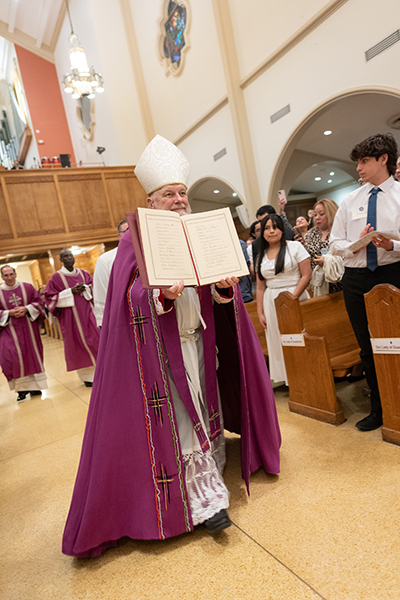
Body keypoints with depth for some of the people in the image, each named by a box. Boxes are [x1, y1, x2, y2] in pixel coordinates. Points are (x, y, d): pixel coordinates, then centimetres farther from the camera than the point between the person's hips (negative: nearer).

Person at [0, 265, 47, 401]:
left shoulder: (27, 287, 2)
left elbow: (38, 302, 2)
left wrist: (26, 309, -14)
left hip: (28, 328, 1)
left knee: (33, 355, 7)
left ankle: (34, 386, 23)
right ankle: (21, 388, 4)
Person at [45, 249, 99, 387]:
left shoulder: (83, 273, 10)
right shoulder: (56, 277, 0)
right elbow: (51, 298, -3)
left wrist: (85, 288, -10)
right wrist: (71, 291, -13)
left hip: (88, 312, 3)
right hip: (71, 316, -3)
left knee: (96, 338, -4)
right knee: (78, 343, 2)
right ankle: (87, 375, 14)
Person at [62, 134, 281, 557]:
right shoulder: (137, 239, -4)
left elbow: (216, 292, 9)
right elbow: (130, 295, -13)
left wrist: (224, 284, -14)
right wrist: (161, 293, -32)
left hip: (198, 339, 6)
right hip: (161, 346, -5)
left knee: (202, 410, 17)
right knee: (180, 420, -1)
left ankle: (208, 479, 38)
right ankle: (206, 500, 12)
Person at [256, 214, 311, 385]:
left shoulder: (295, 246, 0)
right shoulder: (262, 255, 12)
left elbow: (306, 275, -7)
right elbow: (260, 287, 11)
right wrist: (260, 312, 6)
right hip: (271, 303, 4)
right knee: (276, 340, 6)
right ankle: (287, 377, 18)